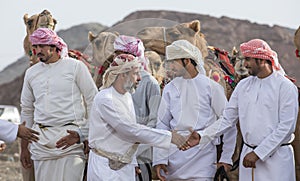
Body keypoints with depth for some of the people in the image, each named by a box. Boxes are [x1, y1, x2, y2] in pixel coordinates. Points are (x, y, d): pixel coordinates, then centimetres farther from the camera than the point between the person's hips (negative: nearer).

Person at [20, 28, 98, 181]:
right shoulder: (31, 73, 15)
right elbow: (27, 110, 22)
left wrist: (83, 134, -7)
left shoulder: (75, 67, 2)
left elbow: (93, 102, 3)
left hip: (69, 136, -4)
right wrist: (23, 147, 19)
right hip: (41, 142, 4)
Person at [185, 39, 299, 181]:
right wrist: (202, 136, -2)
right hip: (248, 155, 4)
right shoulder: (243, 85, 9)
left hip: (276, 156, -4)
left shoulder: (285, 87, -6)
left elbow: (286, 127, -10)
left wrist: (258, 153, -14)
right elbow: (227, 118, 11)